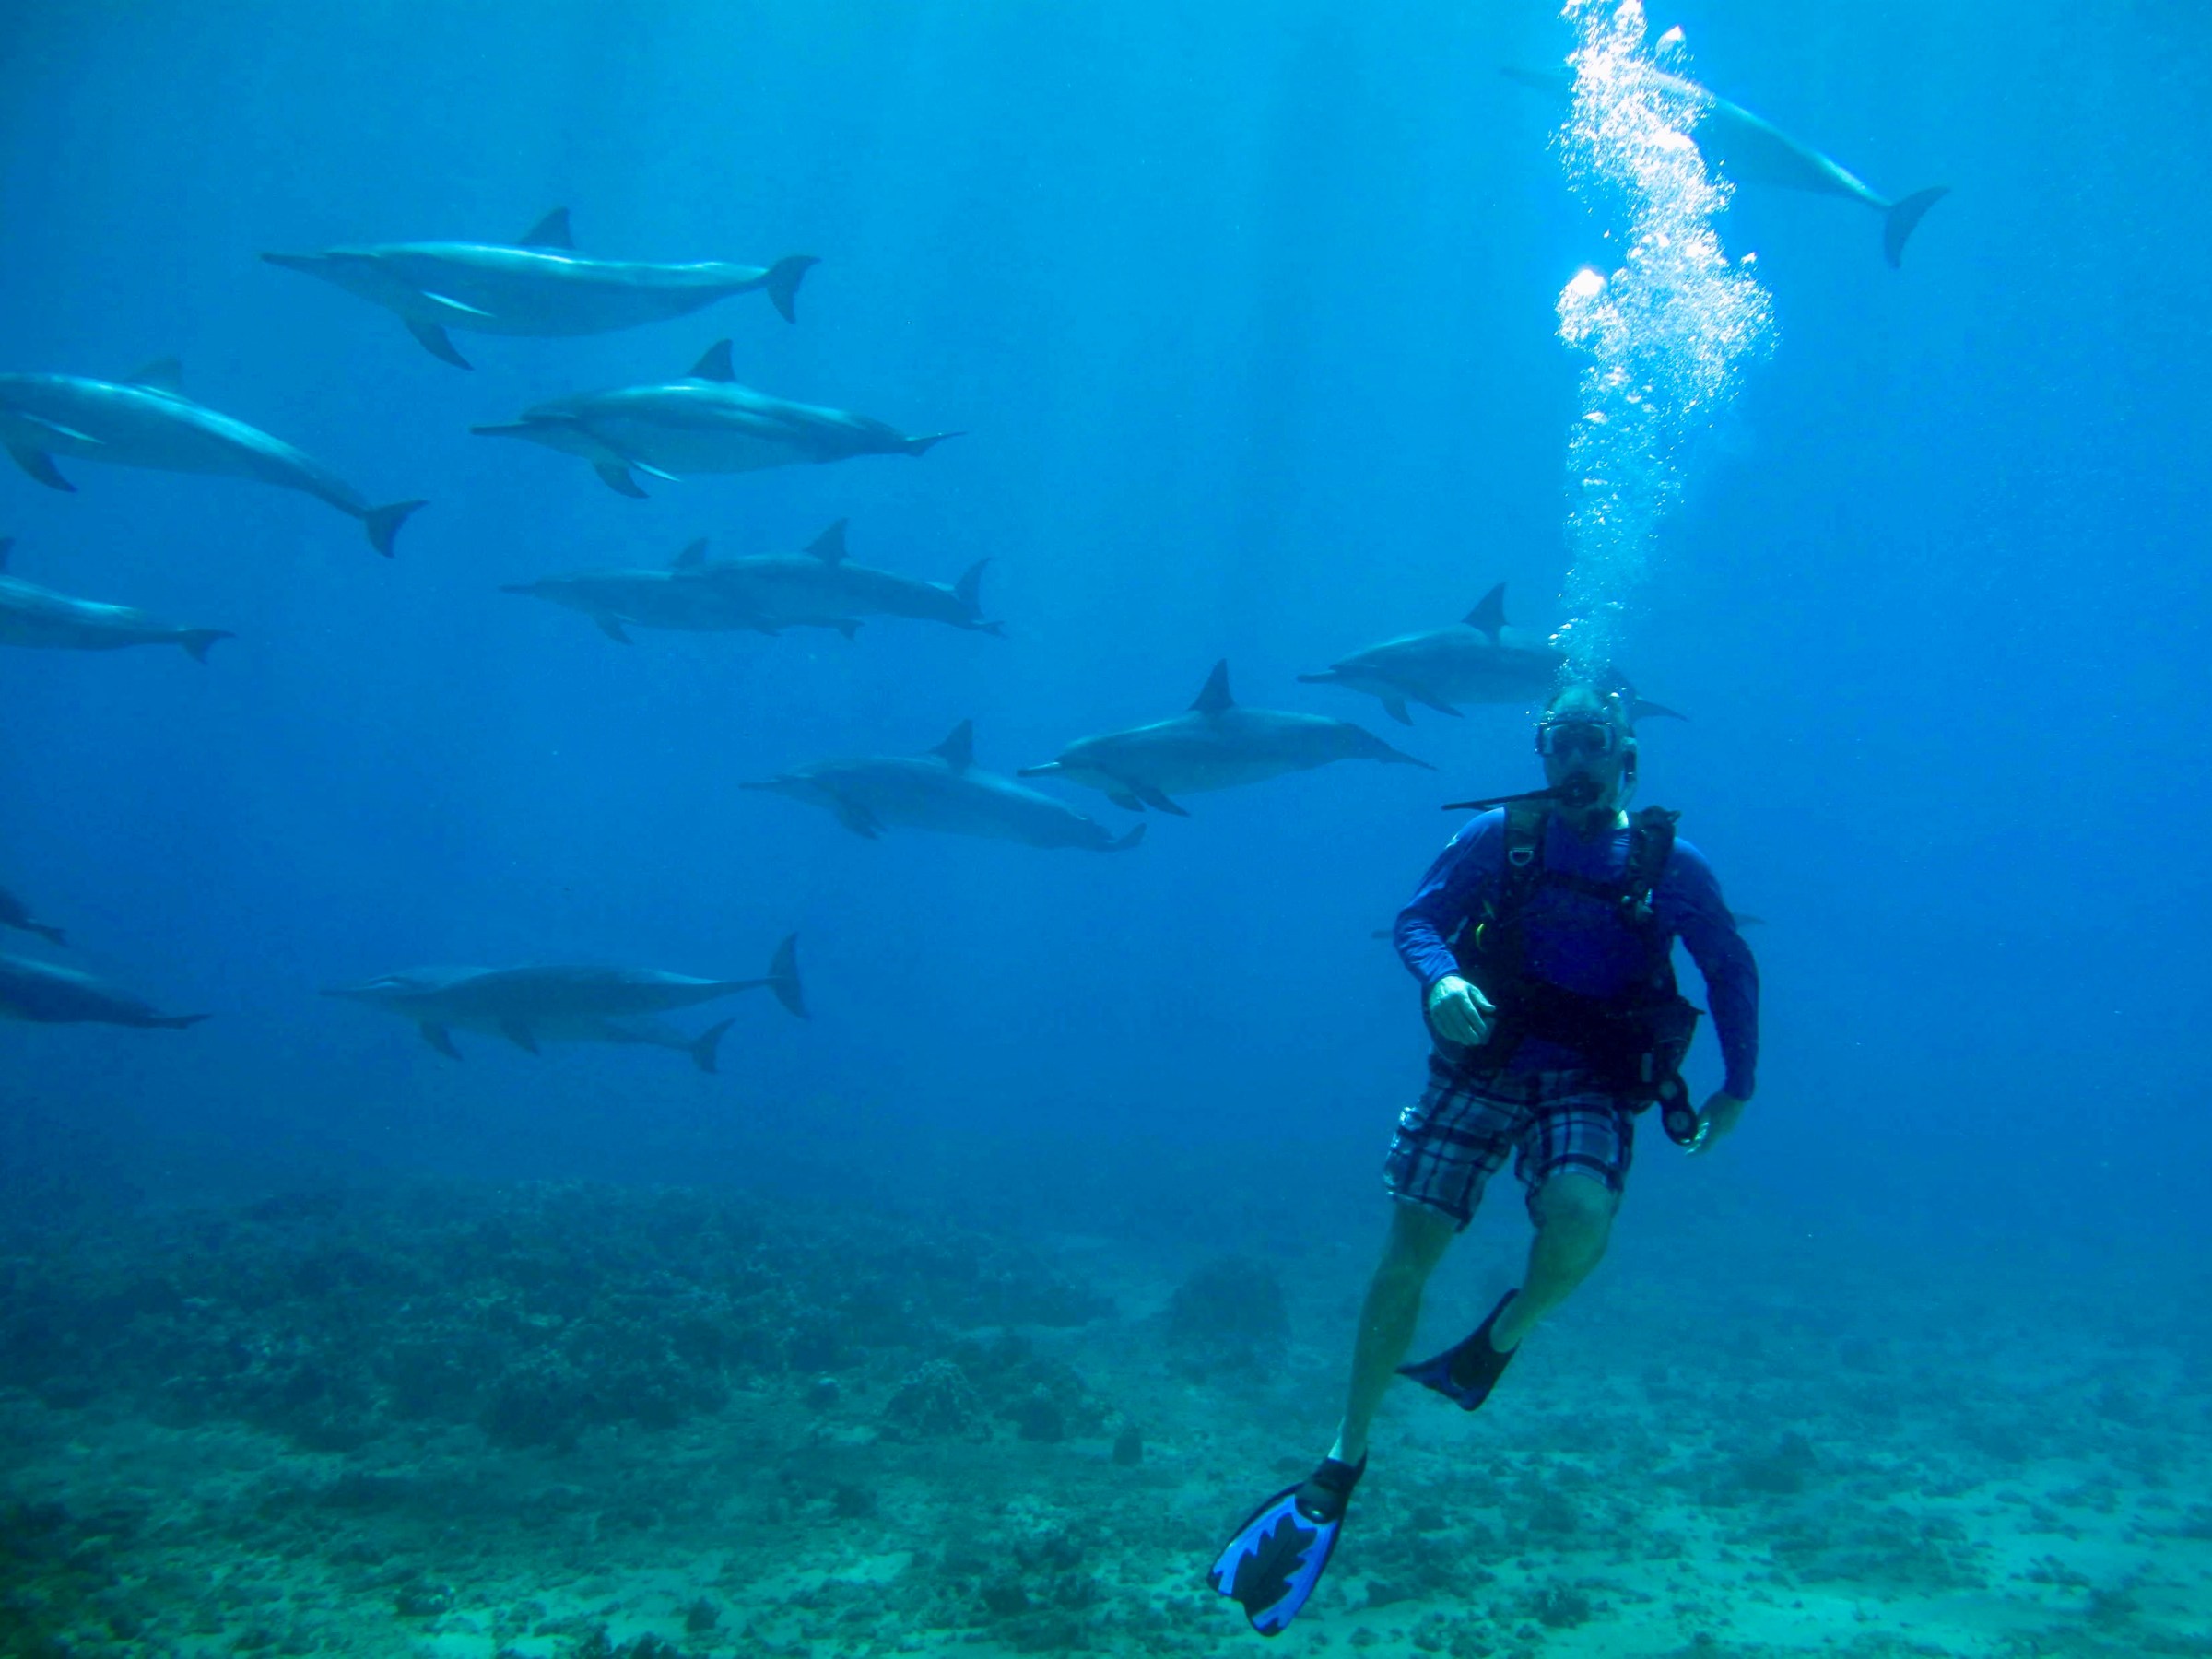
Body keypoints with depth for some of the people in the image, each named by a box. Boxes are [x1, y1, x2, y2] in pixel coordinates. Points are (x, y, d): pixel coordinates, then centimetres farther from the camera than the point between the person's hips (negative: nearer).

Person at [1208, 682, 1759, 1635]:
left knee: (1580, 1220, -31)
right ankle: (1340, 1470, 9)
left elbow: (1733, 972, 12)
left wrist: (1736, 1089, 8)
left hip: (1590, 1087, 0)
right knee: (1408, 1252, -4)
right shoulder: (1501, 835, 2)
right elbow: (1416, 919, 0)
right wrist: (1440, 979, -22)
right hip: (1482, 1063, 1)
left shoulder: (1669, 864, 2)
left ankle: (1499, 1340, 3)